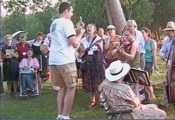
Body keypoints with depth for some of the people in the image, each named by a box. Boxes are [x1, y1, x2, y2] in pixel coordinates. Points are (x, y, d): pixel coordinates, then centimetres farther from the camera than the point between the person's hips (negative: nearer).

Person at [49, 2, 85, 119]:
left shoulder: (54, 23, 18)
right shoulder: (67, 22, -9)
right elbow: (74, 43, -17)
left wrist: (75, 31, 25)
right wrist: (81, 33, 0)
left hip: (54, 60, 9)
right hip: (65, 61, -8)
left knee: (63, 87, 17)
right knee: (71, 88, 1)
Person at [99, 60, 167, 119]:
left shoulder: (105, 83, -12)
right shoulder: (124, 88, -34)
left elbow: (99, 89, 14)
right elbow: (136, 103, -20)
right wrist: (136, 87, -8)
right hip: (131, 115, -9)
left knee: (154, 106, 22)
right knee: (162, 114, 2)